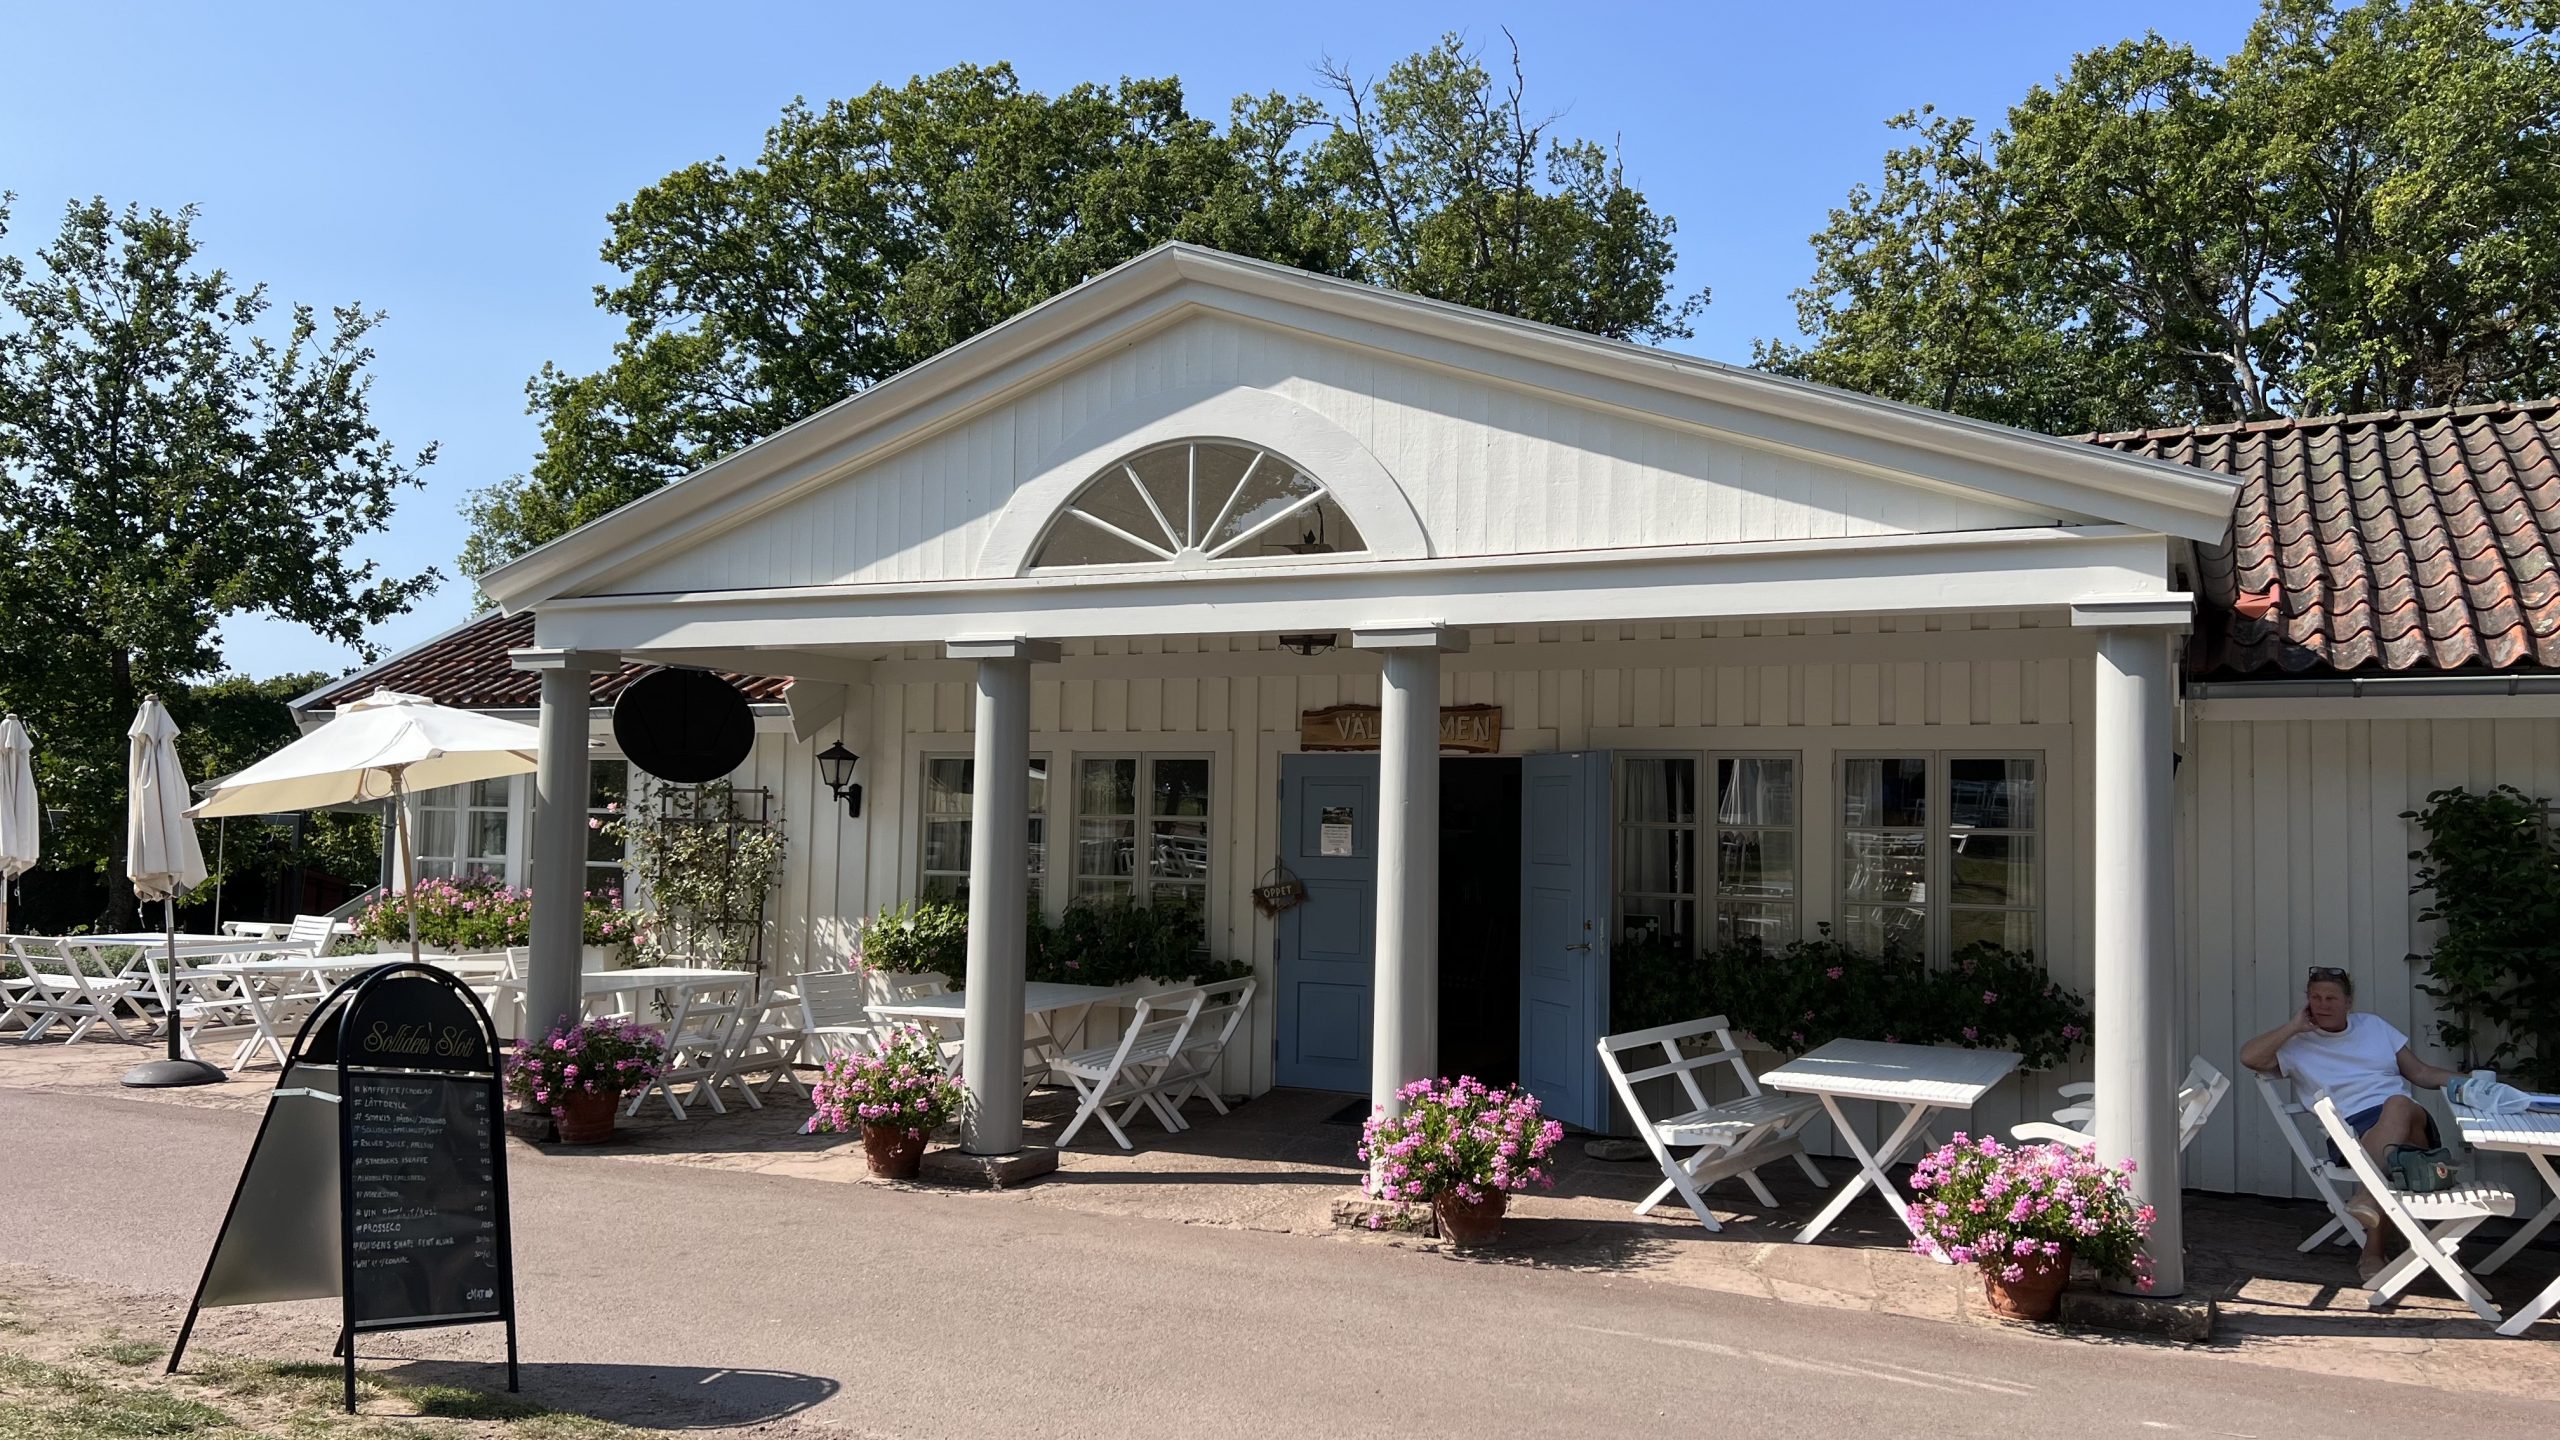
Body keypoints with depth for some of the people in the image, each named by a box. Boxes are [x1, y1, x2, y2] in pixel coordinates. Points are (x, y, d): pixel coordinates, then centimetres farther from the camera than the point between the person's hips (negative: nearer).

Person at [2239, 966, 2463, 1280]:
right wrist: (2295, 1026, 4)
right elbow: (2248, 1057, -3)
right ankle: (2373, 1251, -42)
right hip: (2353, 1128, -2)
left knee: (2397, 1105, -37)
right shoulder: (2299, 1043, 14)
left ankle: (2369, 1198, -48)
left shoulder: (2374, 1025, 25)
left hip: (2408, 1117, 2)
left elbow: (2420, 1072, 24)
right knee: (2390, 1153, -38)